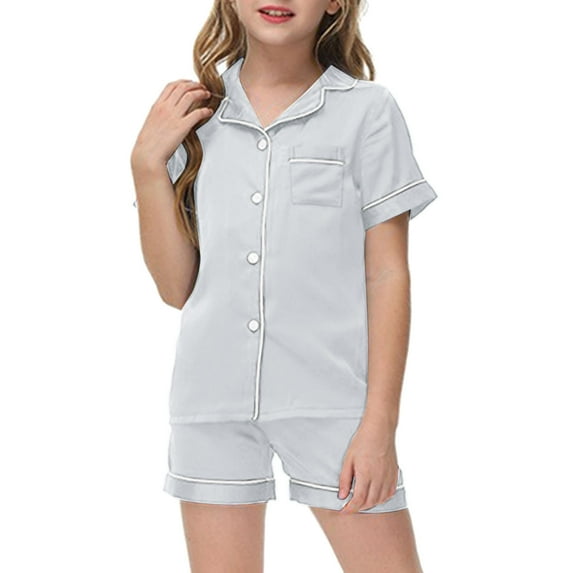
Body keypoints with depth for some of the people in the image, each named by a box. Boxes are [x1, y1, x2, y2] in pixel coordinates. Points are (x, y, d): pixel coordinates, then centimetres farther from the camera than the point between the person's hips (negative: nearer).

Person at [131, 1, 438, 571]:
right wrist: (148, 163, -4)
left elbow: (388, 275, -2)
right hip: (212, 394, 3)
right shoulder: (195, 113, 7)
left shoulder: (367, 110, -1)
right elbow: (176, 287, 5)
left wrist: (380, 424, -7)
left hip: (331, 396, -2)